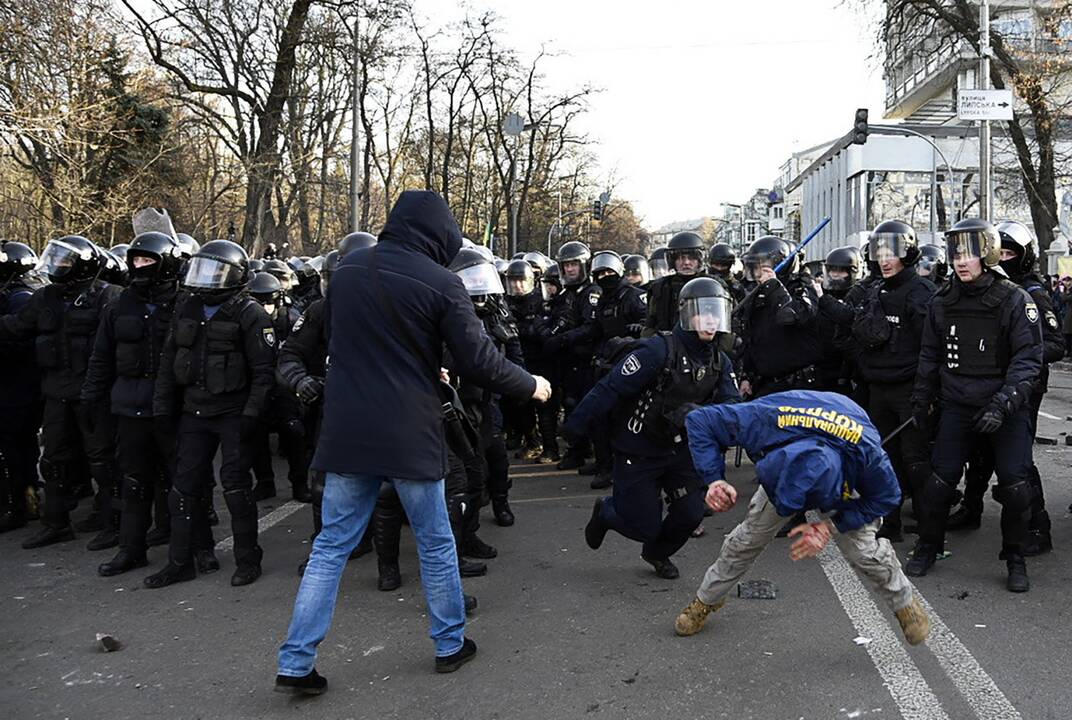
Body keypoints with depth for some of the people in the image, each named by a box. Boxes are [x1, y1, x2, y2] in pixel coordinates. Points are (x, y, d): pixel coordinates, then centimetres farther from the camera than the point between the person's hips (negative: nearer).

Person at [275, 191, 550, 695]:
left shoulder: (346, 269, 5)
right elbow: (479, 360, -10)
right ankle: (451, 645, 28)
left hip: (346, 431, 4)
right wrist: (530, 386, 8)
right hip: (409, 435, -4)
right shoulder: (440, 283, -12)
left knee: (331, 545, 11)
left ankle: (295, 664, 12)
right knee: (435, 543, 14)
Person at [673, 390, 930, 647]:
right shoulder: (767, 422, -45)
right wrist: (714, 479, -40)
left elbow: (886, 497, -21)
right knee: (749, 535, -1)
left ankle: (904, 602, 19)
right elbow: (699, 420, -30)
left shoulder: (866, 451, -44)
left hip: (850, 476, -1)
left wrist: (830, 527, -30)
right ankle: (707, 599, 21)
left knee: (863, 549, -12)